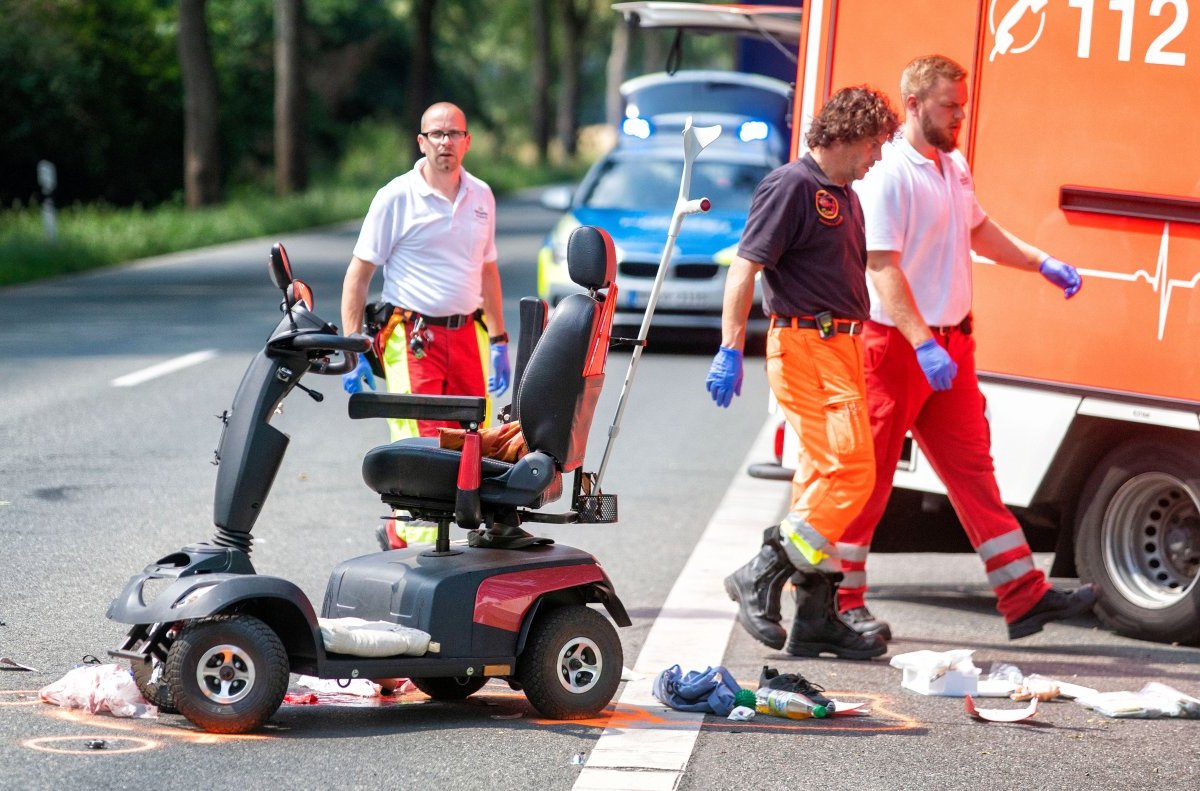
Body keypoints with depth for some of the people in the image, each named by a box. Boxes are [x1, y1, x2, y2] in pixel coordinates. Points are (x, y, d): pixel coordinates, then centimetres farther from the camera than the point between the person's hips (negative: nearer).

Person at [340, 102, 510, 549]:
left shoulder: (481, 197, 12)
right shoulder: (397, 198, -4)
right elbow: (358, 274, -2)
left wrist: (499, 341, 19)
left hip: (467, 335, 6)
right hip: (413, 338, -6)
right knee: (420, 447, -14)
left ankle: (399, 532, 18)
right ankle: (420, 546, -7)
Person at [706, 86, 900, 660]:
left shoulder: (844, 196, 19)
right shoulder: (792, 186, -10)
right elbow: (744, 269, -14)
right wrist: (730, 350, -20)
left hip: (840, 347, 10)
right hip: (806, 346, -10)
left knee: (825, 475, 9)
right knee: (847, 472, -15)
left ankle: (817, 618, 11)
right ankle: (761, 578, -8)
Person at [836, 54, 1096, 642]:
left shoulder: (955, 166, 11)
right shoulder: (888, 175, -17)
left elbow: (978, 230, 29)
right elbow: (883, 267, -23)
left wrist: (1042, 263, 21)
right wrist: (923, 345, -29)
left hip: (951, 341, 9)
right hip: (897, 344, -9)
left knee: (972, 468, 10)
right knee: (869, 474, 0)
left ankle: (1024, 597, 11)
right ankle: (841, 598, 9)